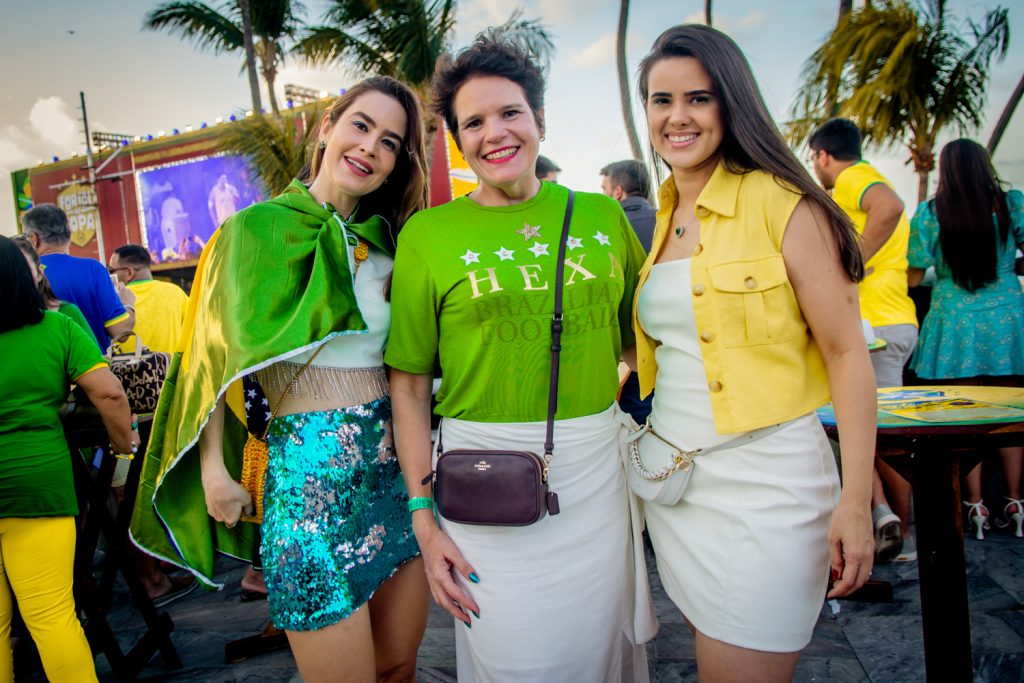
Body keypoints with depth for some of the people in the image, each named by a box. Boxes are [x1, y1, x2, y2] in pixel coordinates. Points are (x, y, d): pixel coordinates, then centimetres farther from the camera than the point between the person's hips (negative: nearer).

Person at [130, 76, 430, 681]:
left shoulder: (389, 240, 11)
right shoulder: (259, 229, -3)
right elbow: (219, 352, -1)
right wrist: (214, 468, -5)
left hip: (396, 456, 6)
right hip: (311, 463, -5)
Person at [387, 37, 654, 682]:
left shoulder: (603, 215, 4)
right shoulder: (428, 234, -4)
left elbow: (643, 334, 16)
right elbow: (408, 385, -2)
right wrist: (423, 518, -5)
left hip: (597, 469, 3)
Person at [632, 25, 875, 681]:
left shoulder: (781, 203, -9)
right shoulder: (662, 222, 9)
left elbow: (846, 351, -11)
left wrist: (856, 501, -15)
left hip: (764, 480, -6)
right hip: (672, 479, 6)